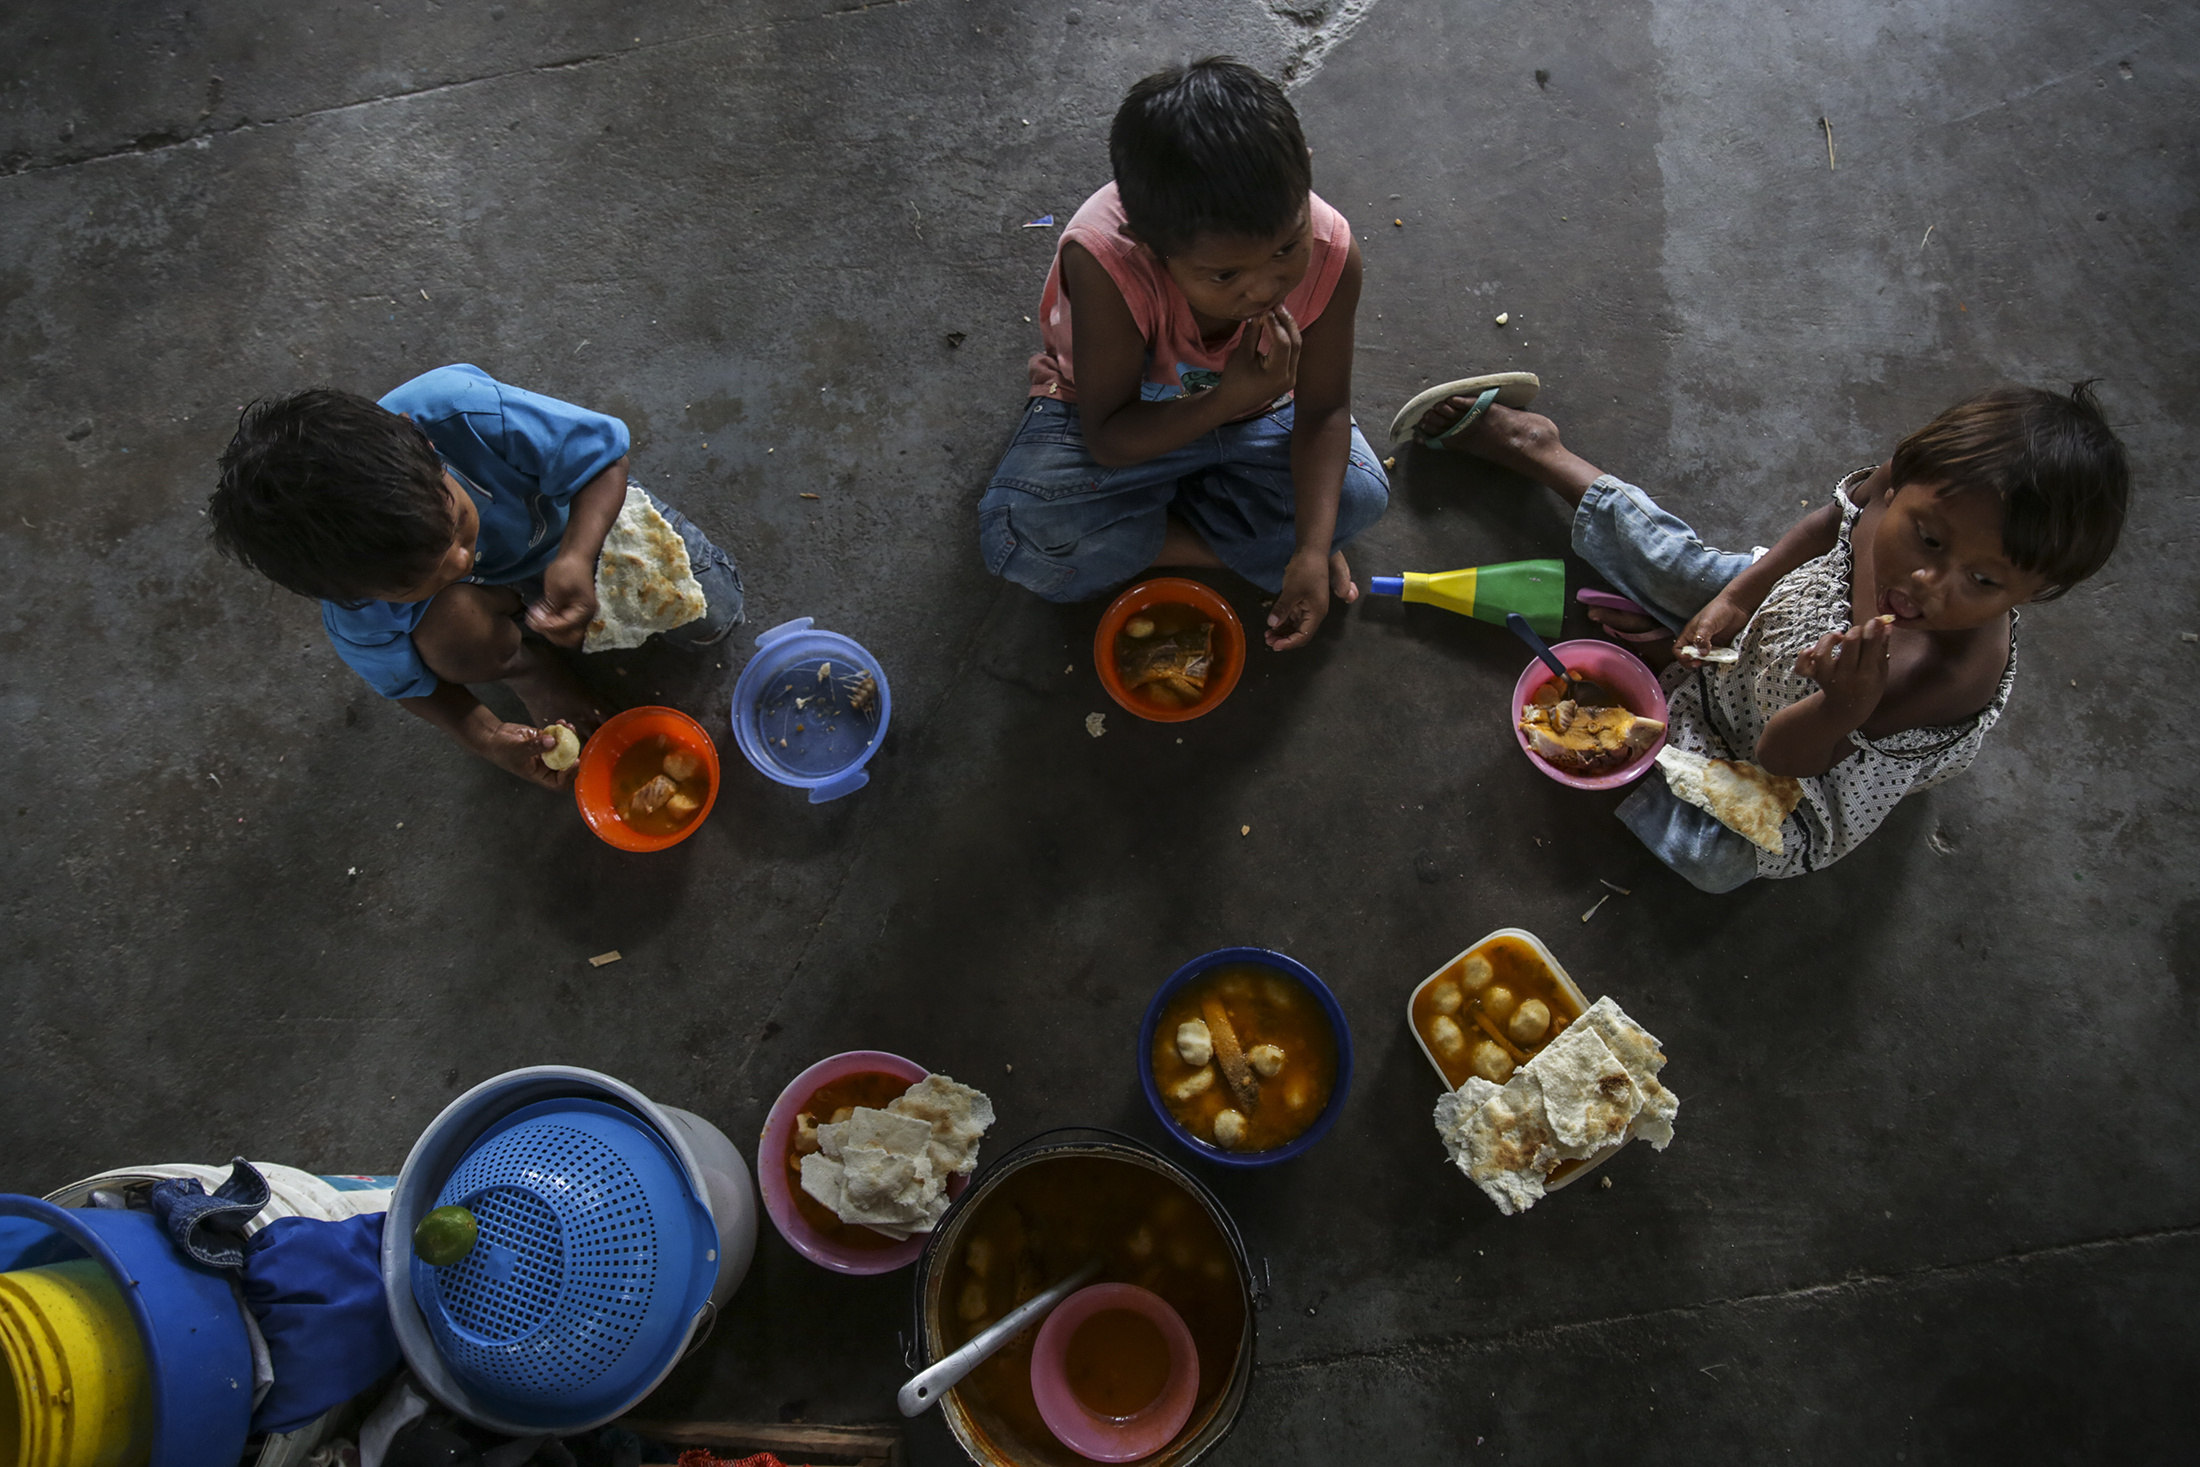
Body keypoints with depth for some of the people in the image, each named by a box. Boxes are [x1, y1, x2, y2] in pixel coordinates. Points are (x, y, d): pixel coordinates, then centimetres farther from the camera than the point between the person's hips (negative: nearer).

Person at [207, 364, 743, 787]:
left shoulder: (458, 409, -44)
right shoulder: (358, 620, -37)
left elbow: (604, 455, -32)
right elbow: (409, 680, -15)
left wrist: (575, 560, -48)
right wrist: (485, 736, -31)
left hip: (578, 519, 1)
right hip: (497, 584, 0)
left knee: (710, 617, -4)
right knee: (449, 634, -34)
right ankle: (526, 667, 3)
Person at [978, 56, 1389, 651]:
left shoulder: (1329, 252, -28)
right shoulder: (1103, 261, -38)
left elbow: (1323, 411, -16)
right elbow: (1107, 440, -29)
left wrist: (1312, 550, -29)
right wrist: (1230, 398, -43)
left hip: (1249, 402, 3)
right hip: (1125, 416, -2)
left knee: (1360, 494, -18)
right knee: (1021, 537, -27)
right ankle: (1265, 546, -11)